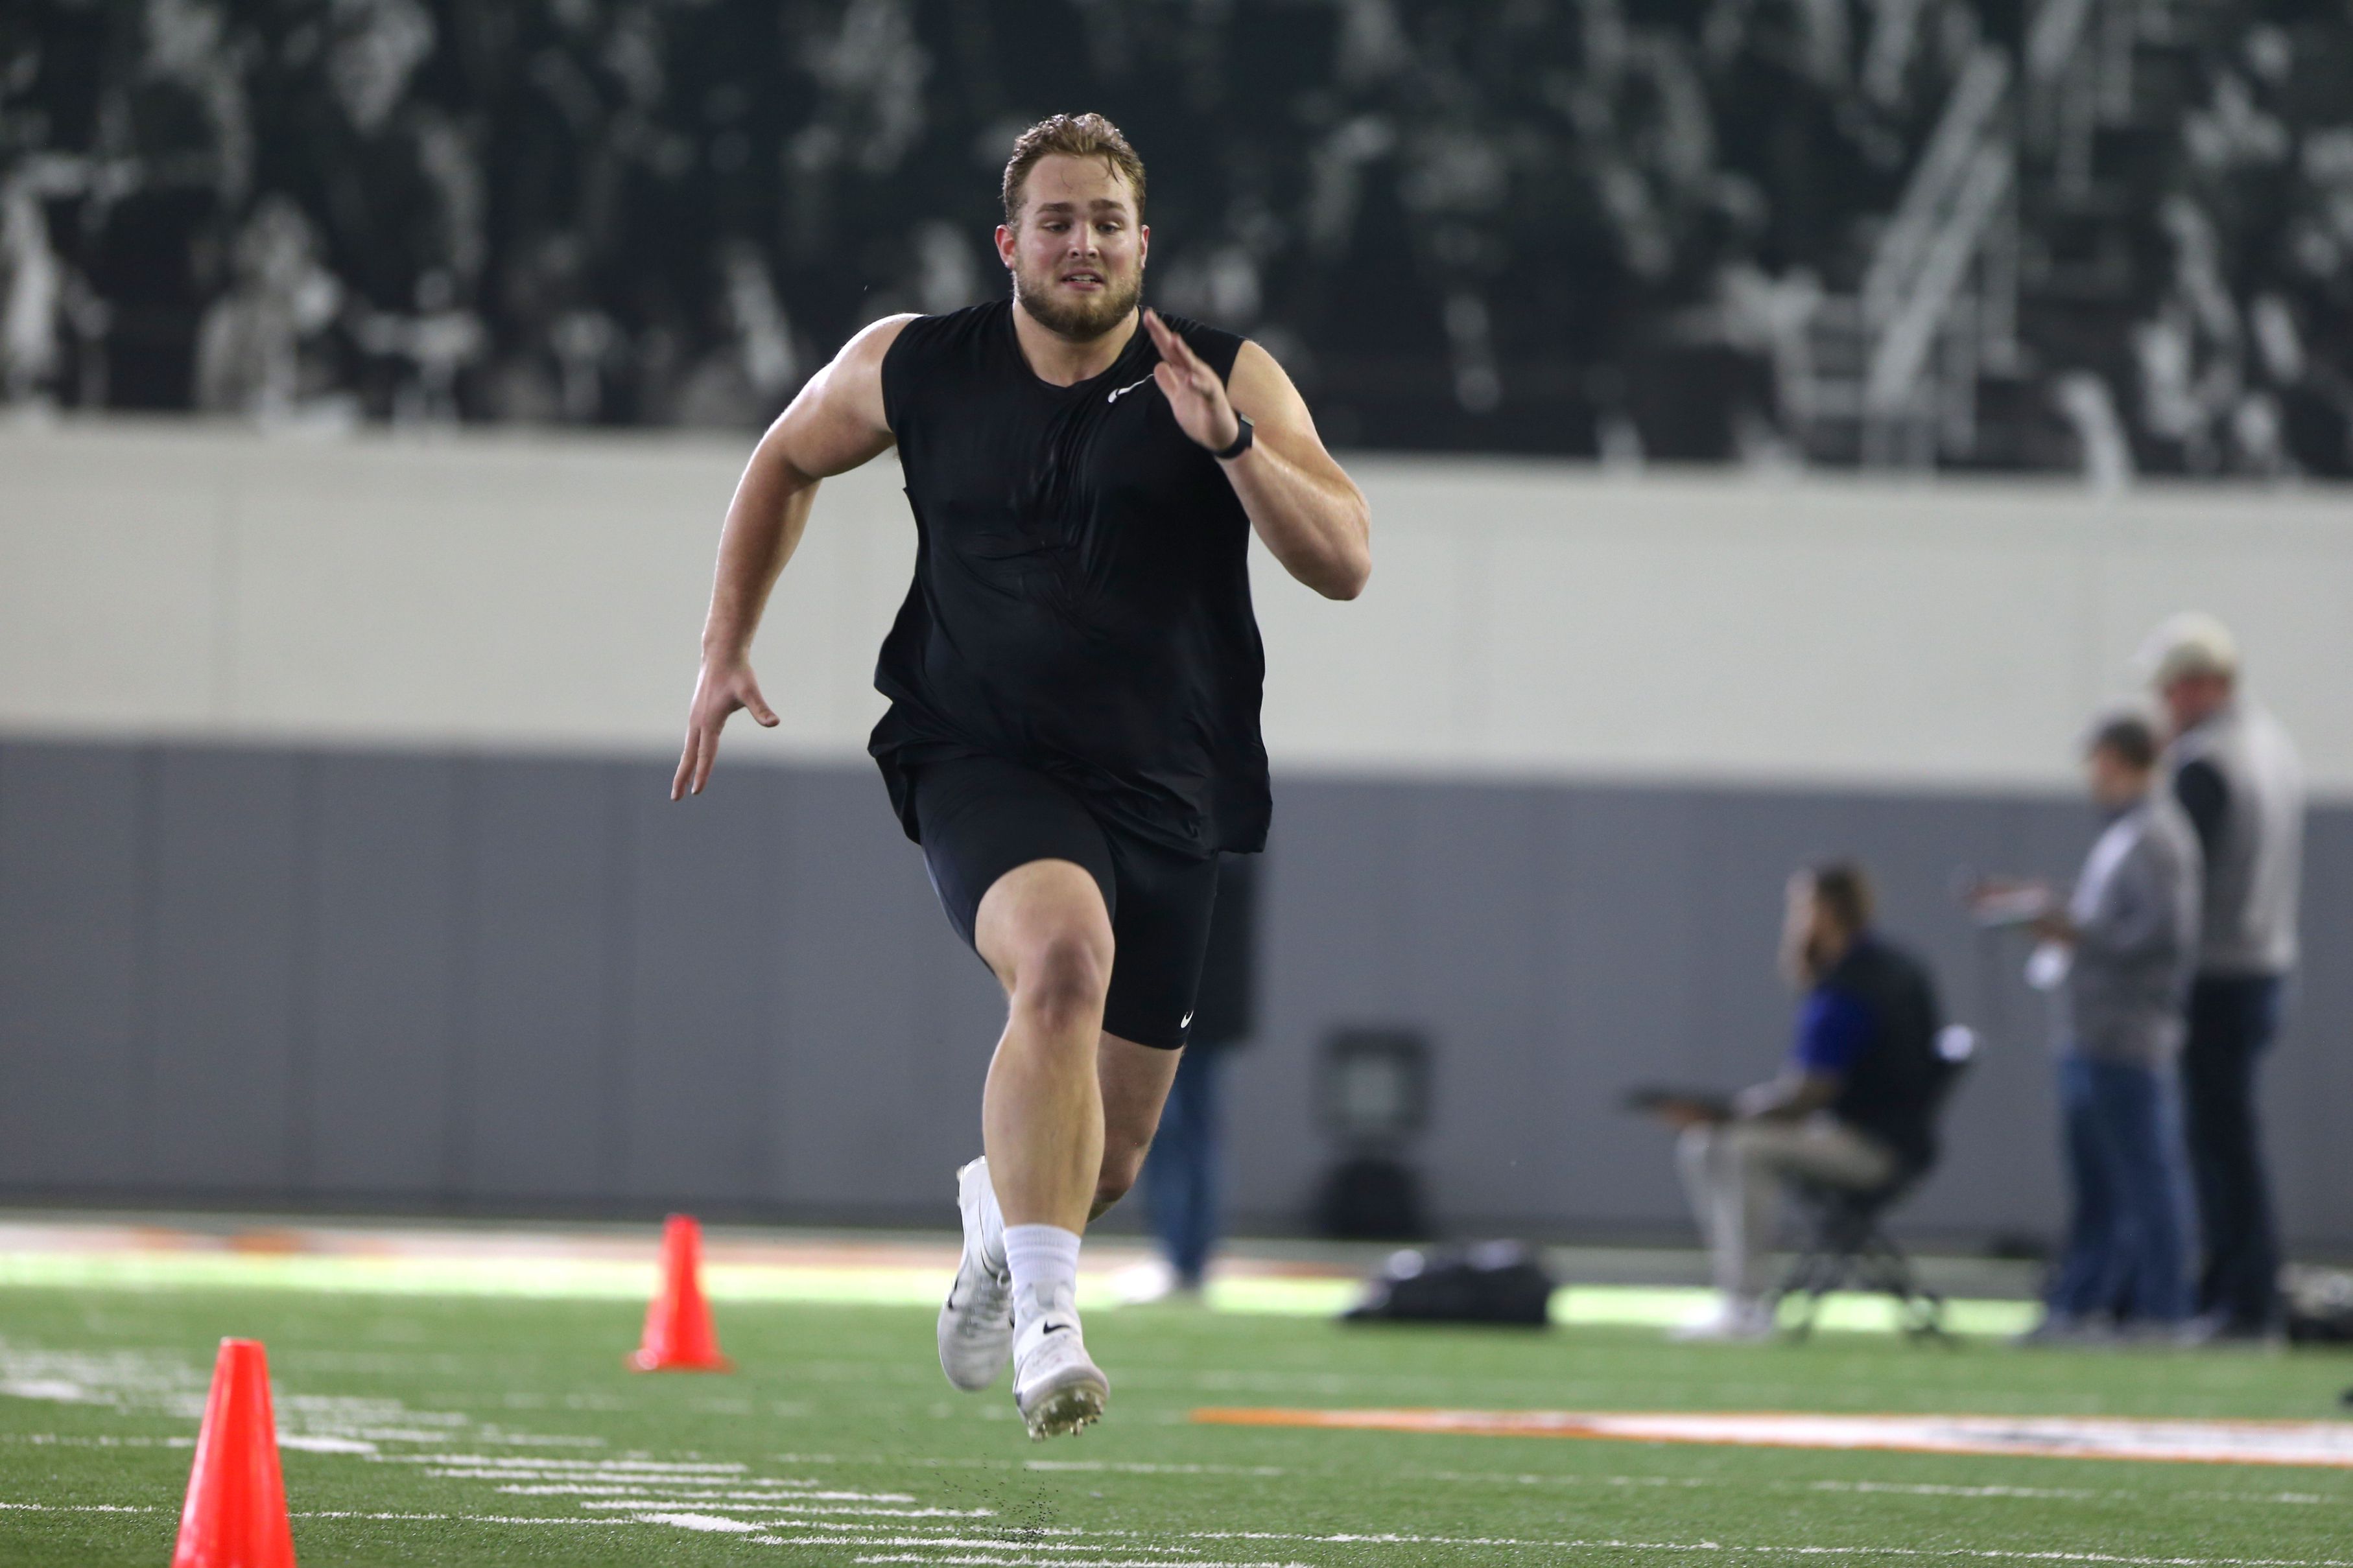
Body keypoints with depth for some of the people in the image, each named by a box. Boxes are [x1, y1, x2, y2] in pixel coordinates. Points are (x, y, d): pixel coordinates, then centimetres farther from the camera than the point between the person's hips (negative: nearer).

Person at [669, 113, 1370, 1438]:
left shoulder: (1232, 381, -3)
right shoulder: (913, 369, 1)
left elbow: (1346, 565, -12)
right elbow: (787, 462, 20)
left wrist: (1229, 443, -25)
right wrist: (726, 650, 14)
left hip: (1169, 789, 2)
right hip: (985, 765, -2)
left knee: (1108, 1161, 10)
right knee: (1063, 954, -36)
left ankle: (997, 1206, 49)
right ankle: (1044, 1327, -33)